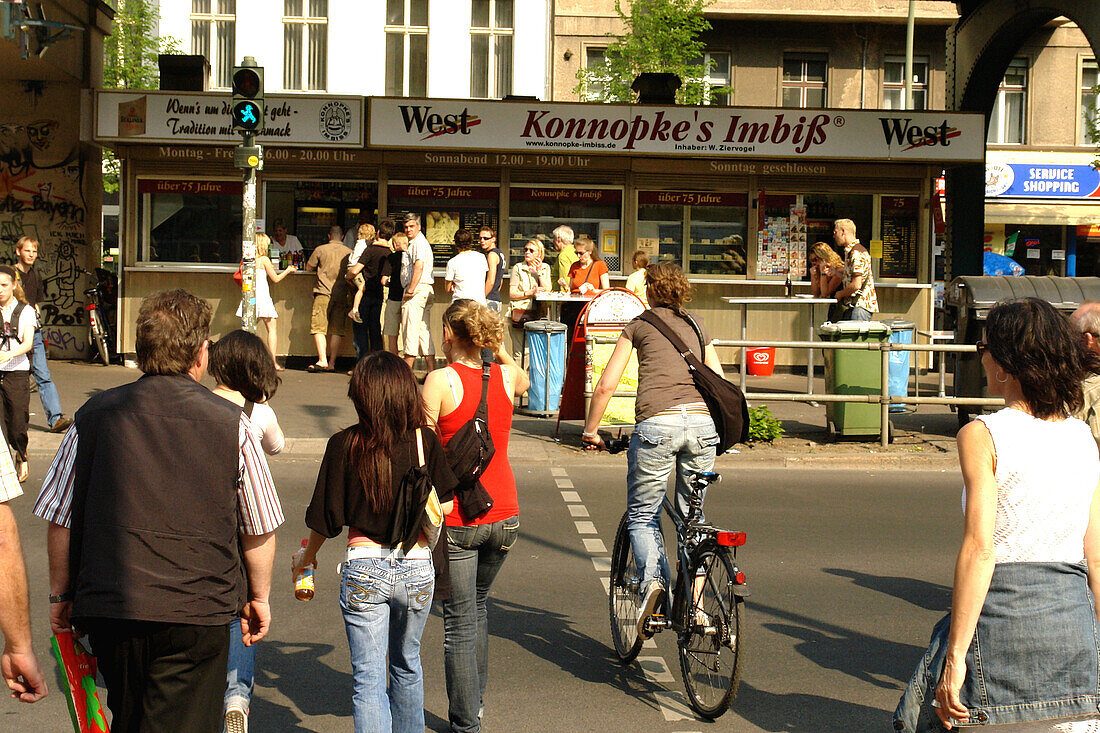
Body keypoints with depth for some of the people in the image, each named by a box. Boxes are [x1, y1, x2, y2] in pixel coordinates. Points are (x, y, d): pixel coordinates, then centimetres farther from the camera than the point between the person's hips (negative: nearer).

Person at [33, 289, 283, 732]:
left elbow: (59, 521, 6)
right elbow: (260, 530, 2)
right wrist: (259, 598, 16)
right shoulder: (231, 424, -5)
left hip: (107, 609, 3)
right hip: (198, 614, -3)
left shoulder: (94, 416, 1)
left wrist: (61, 595, 19)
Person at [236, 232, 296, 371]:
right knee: (272, 329, -1)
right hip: (262, 297, -5)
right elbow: (275, 279, -1)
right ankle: (274, 362, -8)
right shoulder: (264, 260, -6)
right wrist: (288, 270, 17)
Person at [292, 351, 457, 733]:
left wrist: (307, 555, 14)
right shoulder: (425, 440, -5)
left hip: (364, 569, -3)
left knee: (368, 679, 3)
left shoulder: (345, 444, -10)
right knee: (407, 666, 24)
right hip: (417, 569, 3)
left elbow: (328, 517, -4)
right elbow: (444, 507, -2)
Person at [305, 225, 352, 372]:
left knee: (318, 328, -4)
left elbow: (309, 267, 12)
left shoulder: (320, 250, 1)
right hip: (342, 294, 3)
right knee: (337, 331, 5)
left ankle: (322, 361, -17)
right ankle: (332, 363, 3)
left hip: (324, 293, -3)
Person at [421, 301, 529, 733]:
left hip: (456, 518, -5)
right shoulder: (507, 376, 2)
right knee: (478, 605, 25)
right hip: (504, 514, 5)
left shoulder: (441, 381, -11)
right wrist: (497, 344, 20)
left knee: (459, 621, 4)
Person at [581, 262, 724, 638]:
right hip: (703, 423, 3)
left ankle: (653, 580, -19)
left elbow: (606, 386, 8)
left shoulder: (639, 325, 14)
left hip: (657, 424, -3)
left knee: (642, 515, 8)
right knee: (691, 515, 17)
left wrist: (590, 431, 19)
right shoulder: (696, 326, 24)